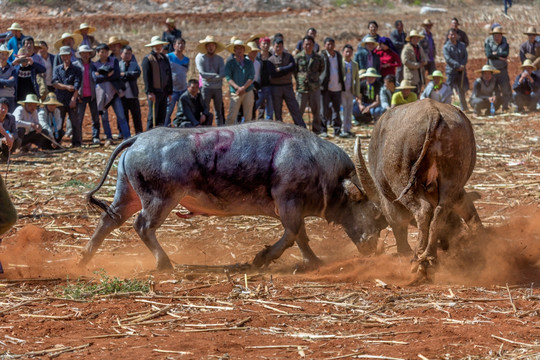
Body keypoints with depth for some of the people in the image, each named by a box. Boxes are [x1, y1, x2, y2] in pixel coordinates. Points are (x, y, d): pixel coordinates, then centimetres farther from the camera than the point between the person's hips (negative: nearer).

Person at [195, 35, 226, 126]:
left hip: (217, 88, 3)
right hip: (206, 88, -3)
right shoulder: (200, 57, 2)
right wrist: (216, 75, -4)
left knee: (219, 111, 6)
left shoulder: (219, 59, 10)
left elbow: (223, 74, -4)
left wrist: (210, 77, -12)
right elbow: (202, 74, -9)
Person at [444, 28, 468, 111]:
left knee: (462, 89, 11)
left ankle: (464, 108, 22)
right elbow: (448, 59, -13)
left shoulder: (462, 45, 10)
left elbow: (466, 57, 5)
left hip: (461, 71, 4)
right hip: (451, 71, -4)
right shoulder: (446, 47, -3)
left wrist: (462, 66, -12)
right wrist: (458, 66, -19)